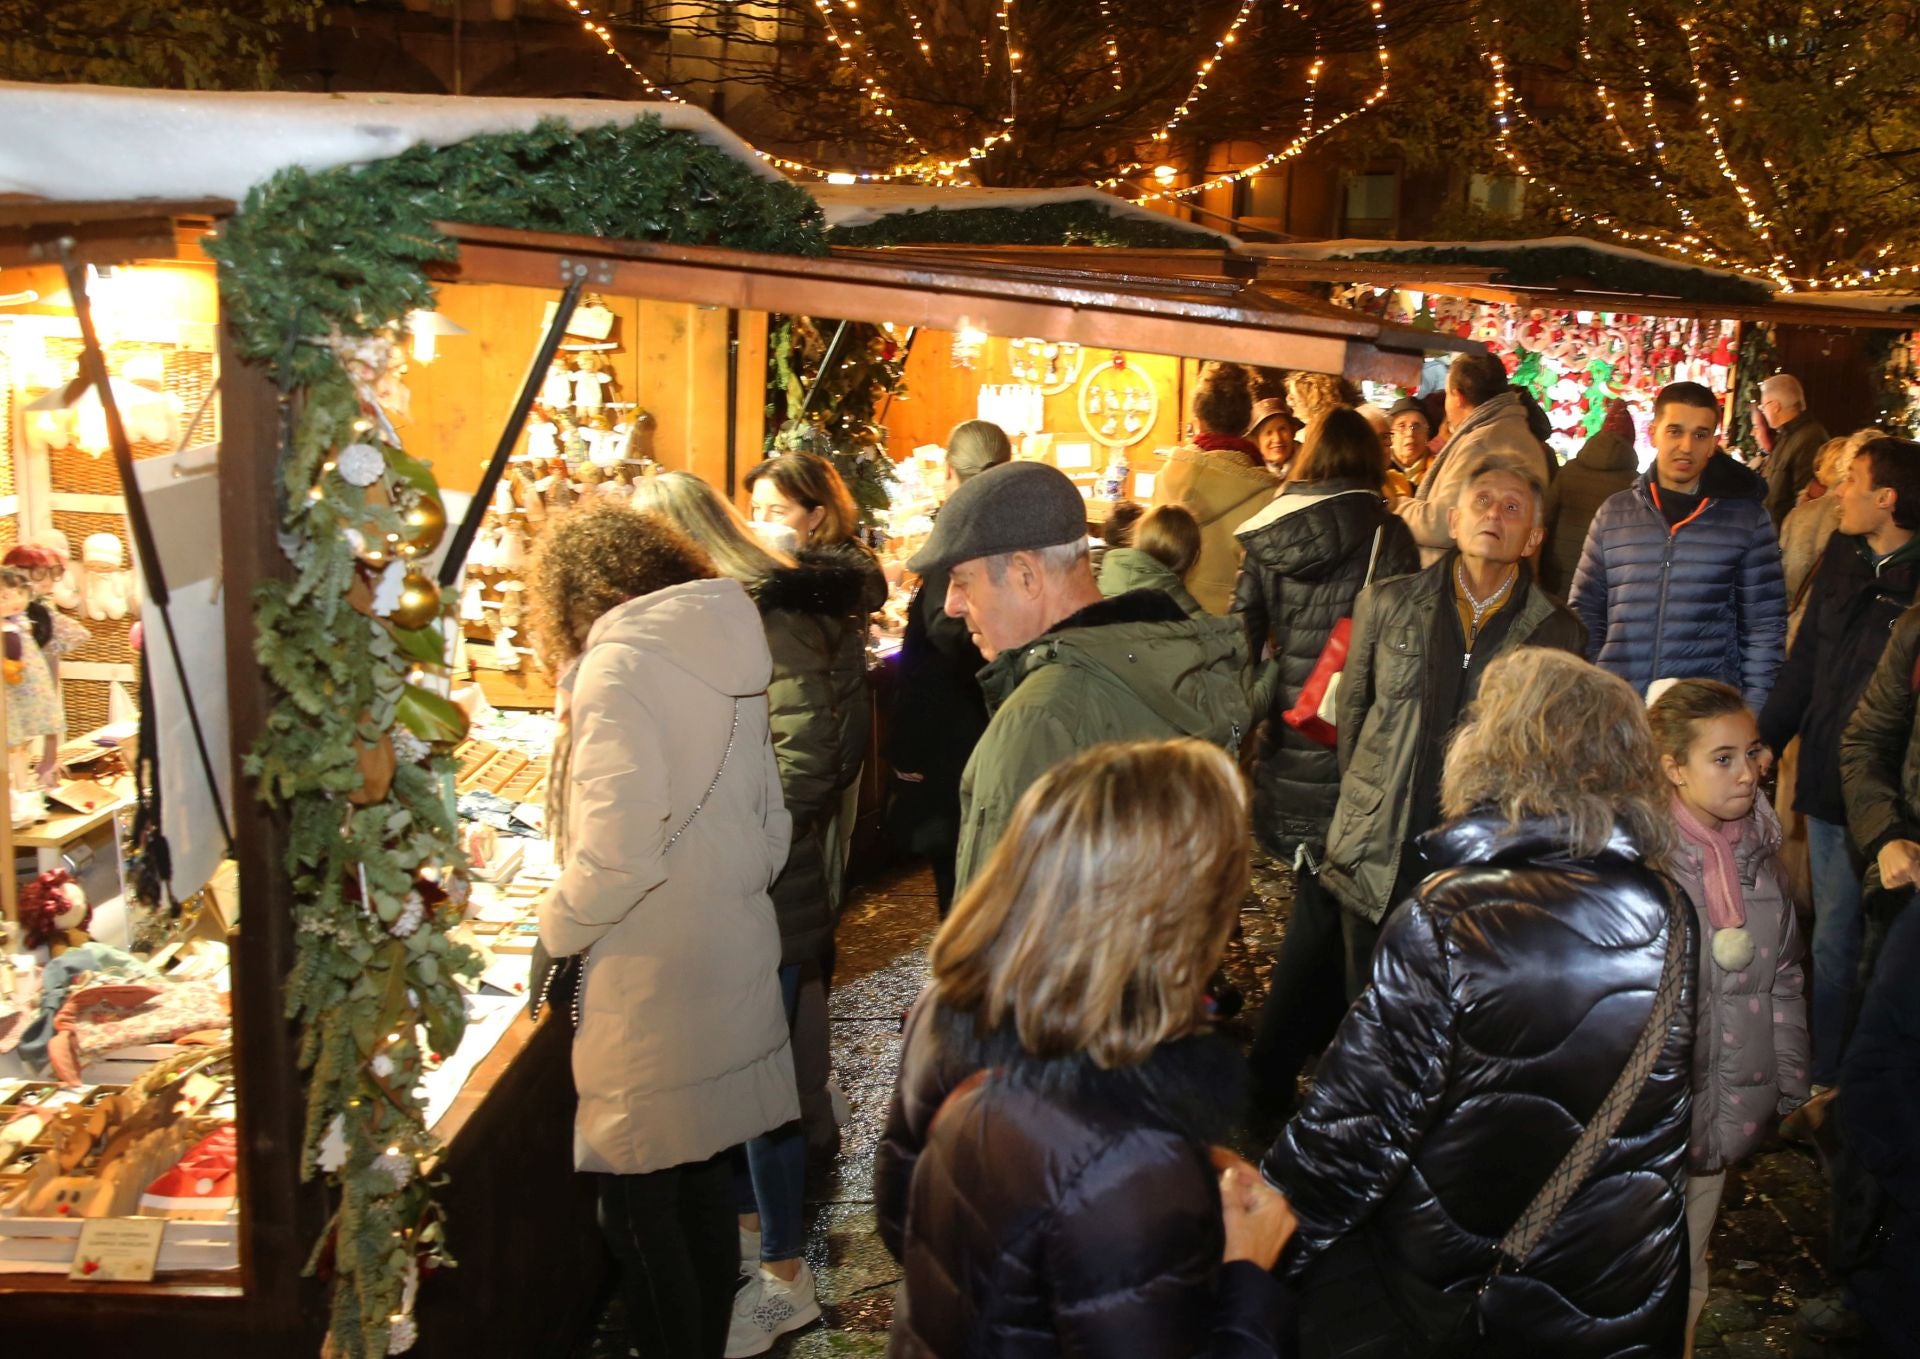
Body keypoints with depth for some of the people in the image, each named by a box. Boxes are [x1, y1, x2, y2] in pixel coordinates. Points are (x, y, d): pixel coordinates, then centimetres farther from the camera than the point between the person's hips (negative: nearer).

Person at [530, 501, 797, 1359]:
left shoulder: (620, 665, -15)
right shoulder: (725, 656, 9)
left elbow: (619, 850, -22)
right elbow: (772, 827, 14)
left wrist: (557, 930, -6)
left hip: (652, 984, -8)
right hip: (733, 966, 8)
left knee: (641, 1207, 5)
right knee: (705, 1185, 19)